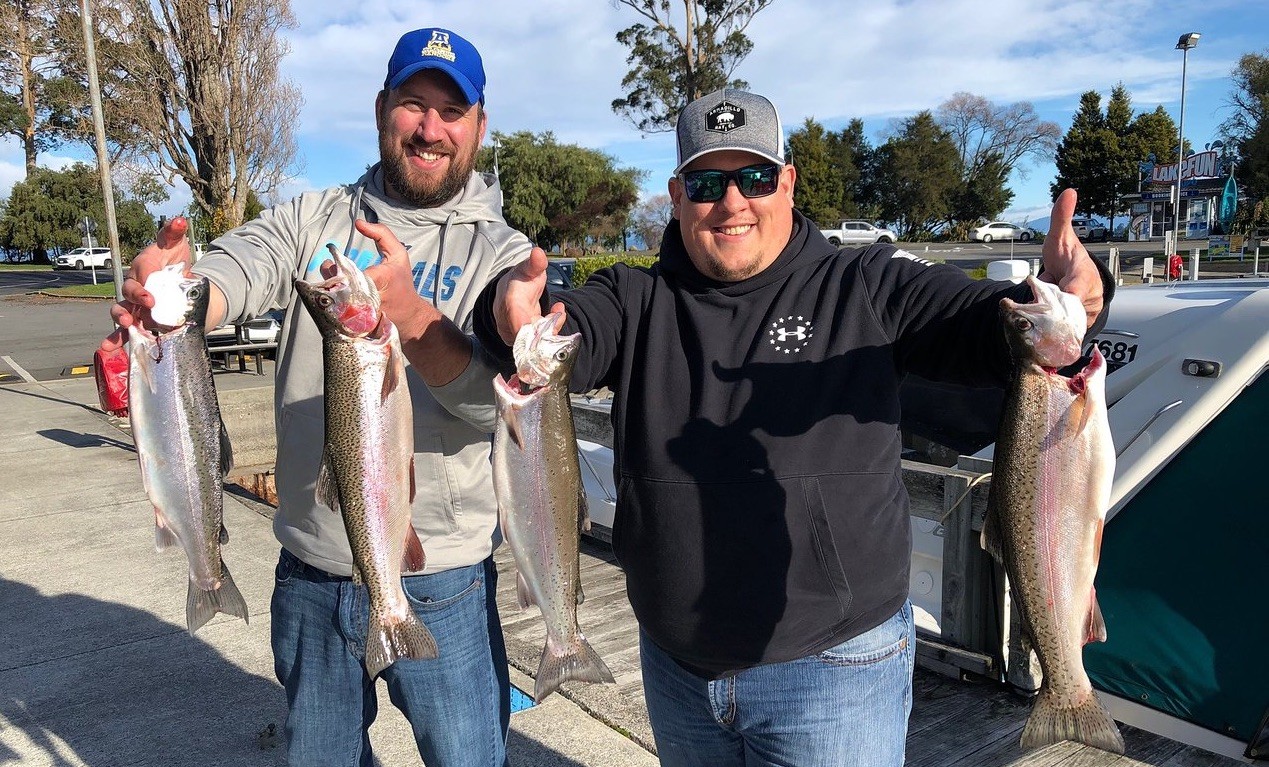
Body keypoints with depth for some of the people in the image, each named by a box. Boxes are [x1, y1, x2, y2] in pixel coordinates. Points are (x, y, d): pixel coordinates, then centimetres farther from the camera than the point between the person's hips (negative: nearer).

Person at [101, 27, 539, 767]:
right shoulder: (316, 219, 2)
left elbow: (499, 398, -21)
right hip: (310, 573, 3)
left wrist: (409, 315, -39)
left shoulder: (503, 253, -7)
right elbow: (236, 267, -18)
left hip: (437, 585, -2)